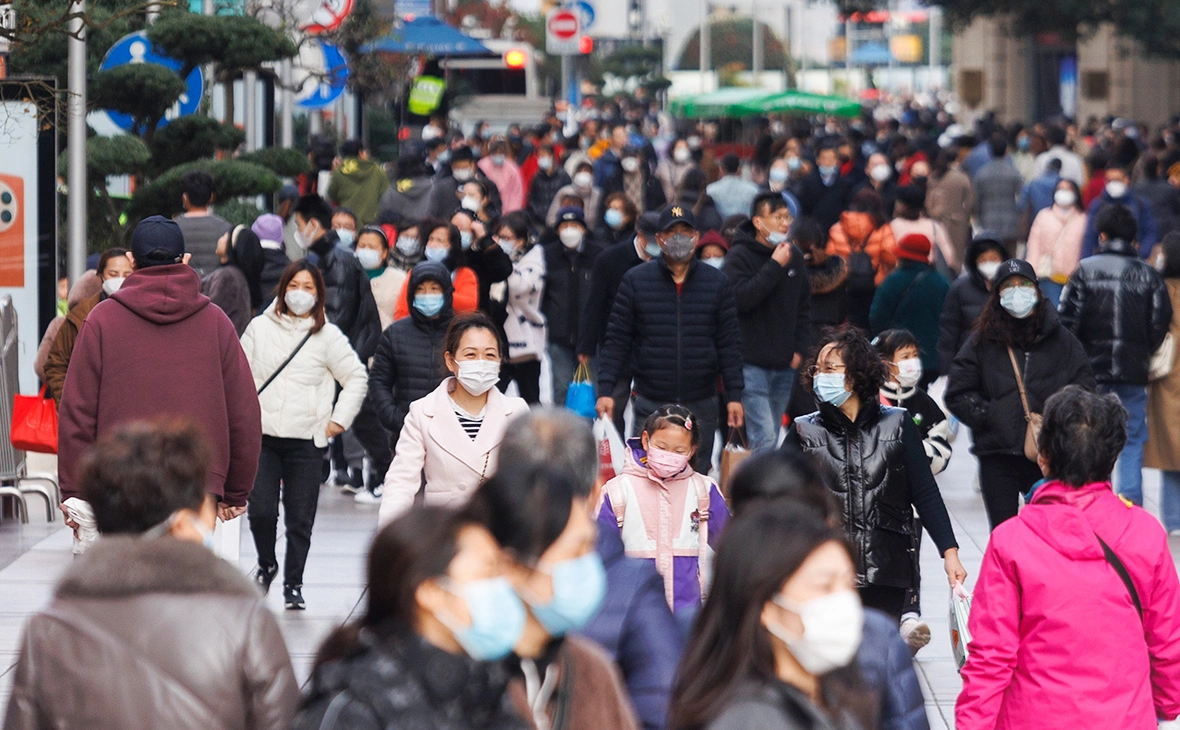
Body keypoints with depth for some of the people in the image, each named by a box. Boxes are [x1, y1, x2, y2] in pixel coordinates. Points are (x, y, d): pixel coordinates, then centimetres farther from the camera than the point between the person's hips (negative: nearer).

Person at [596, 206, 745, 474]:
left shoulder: (717, 283, 6)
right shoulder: (635, 281, 3)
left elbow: (730, 343, 7)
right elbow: (618, 339, 3)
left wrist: (734, 394, 2)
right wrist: (606, 389, -5)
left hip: (701, 405, 1)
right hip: (650, 404, -1)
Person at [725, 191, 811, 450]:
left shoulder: (794, 256, 11)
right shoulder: (741, 256, -8)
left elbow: (804, 305, 20)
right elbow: (741, 297, -23)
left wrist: (799, 348, 9)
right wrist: (774, 266, -20)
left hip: (785, 364, 6)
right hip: (753, 364, -6)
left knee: (771, 439, 11)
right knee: (764, 437, -15)